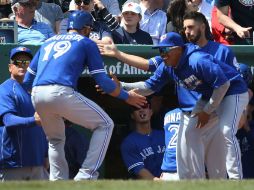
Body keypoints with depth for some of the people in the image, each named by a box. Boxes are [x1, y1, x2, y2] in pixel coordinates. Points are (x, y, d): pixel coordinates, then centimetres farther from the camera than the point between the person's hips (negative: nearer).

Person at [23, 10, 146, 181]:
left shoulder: (49, 42, 29)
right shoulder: (87, 43, 14)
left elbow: (28, 79, 25)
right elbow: (103, 81, 7)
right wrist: (127, 97, 18)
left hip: (37, 96, 6)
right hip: (61, 93, -6)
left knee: (55, 140, 28)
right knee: (105, 124, 6)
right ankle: (86, 175, -5)